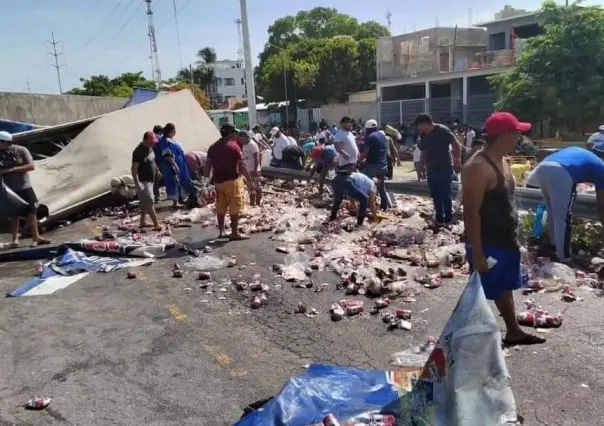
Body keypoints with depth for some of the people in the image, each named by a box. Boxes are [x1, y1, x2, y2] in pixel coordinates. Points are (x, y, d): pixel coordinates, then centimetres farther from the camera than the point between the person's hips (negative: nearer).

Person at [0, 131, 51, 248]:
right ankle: (15, 239, 15)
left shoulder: (21, 150, -9)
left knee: (32, 212, 3)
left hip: (25, 187, 0)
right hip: (10, 189, 1)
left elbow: (31, 166, -14)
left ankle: (36, 237, 12)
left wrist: (11, 169, -21)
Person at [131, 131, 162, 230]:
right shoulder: (139, 151, -21)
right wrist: (137, 183, -29)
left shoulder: (150, 148, 6)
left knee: (146, 203, 17)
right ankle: (157, 225, -9)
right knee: (150, 203, -9)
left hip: (150, 180, 9)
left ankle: (142, 223, 28)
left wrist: (157, 170, 24)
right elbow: (134, 168, -23)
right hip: (143, 182, -9)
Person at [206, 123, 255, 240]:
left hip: (218, 181, 6)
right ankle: (235, 233, -1)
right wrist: (249, 180, -7)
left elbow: (208, 165, 7)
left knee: (221, 207, 14)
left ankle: (221, 231, 21)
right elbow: (242, 166, -13)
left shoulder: (213, 147, 8)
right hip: (232, 180, -6)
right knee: (235, 207, -2)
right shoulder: (233, 146, -9)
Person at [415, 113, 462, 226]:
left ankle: (448, 219, 8)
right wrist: (421, 165, 13)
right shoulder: (424, 136, 11)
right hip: (431, 170, 7)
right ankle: (439, 218, 20)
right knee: (436, 195, 11)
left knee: (445, 195, -2)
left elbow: (456, 144, -14)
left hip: (445, 169, -7)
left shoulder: (442, 130, -12)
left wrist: (457, 161, -18)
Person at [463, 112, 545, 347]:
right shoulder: (478, 167, -24)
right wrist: (477, 253, -24)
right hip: (487, 244, -10)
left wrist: (514, 238, 20)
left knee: (505, 288, 24)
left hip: (505, 240, 10)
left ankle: (513, 332, 41)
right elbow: (471, 213, -25)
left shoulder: (501, 161, 8)